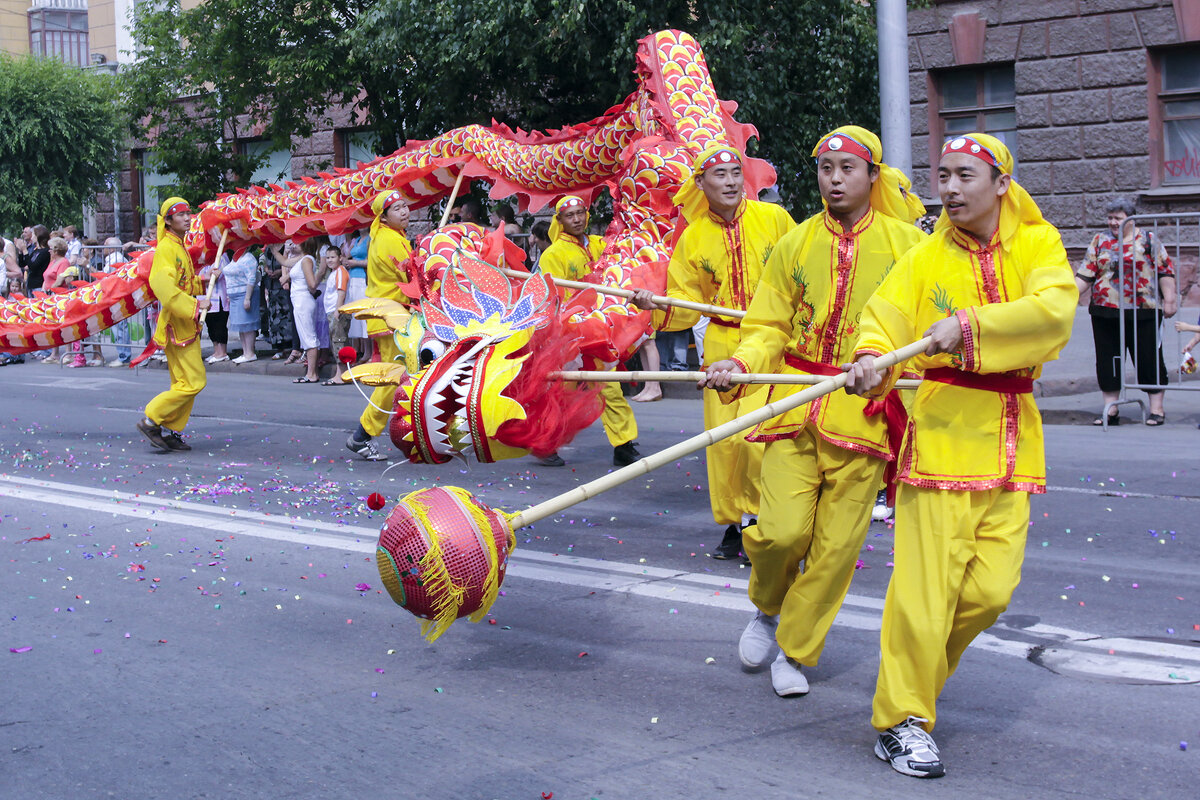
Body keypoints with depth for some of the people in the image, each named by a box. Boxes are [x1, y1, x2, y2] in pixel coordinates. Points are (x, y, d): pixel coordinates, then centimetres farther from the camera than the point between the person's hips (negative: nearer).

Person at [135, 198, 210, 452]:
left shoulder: (180, 247, 18)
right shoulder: (166, 248, -14)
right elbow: (163, 285, -28)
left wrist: (201, 281, 9)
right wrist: (195, 304, -32)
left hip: (187, 325, 10)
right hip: (175, 326, -10)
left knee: (183, 383, 12)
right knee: (193, 382, -12)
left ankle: (170, 432, 17)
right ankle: (150, 421, -6)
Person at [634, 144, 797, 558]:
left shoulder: (773, 218, -3)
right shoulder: (693, 238, 4)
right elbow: (687, 303, 7)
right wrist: (655, 305, -11)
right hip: (722, 343, 3)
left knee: (757, 434, -15)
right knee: (722, 438, 5)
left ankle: (761, 519, 5)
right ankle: (732, 524, 21)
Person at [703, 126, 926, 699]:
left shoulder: (906, 243, 4)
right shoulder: (794, 245, 10)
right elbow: (769, 328, 12)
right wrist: (740, 363, -9)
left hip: (864, 411, -1)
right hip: (795, 405, 1)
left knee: (837, 544, 0)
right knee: (782, 531, -9)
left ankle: (795, 648, 19)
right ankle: (767, 607, 23)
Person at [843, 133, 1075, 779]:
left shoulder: (1037, 244, 4)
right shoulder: (927, 257, 4)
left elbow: (1054, 307, -15)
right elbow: (884, 315, -9)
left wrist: (970, 324, -28)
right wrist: (872, 358, -32)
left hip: (1012, 436, 2)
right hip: (943, 431, -2)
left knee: (991, 587, 3)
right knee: (927, 584, -7)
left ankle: (920, 668, 29)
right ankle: (901, 720, 5)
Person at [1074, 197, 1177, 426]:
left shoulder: (1148, 240, 3)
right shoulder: (1100, 242, 11)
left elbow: (1165, 271, 1)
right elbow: (1085, 274, 9)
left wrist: (1169, 298, -8)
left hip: (1143, 312, -3)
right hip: (1104, 312, 3)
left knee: (1148, 358, 0)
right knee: (1107, 359, 5)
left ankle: (1156, 408, 9)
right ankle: (1111, 409, 14)